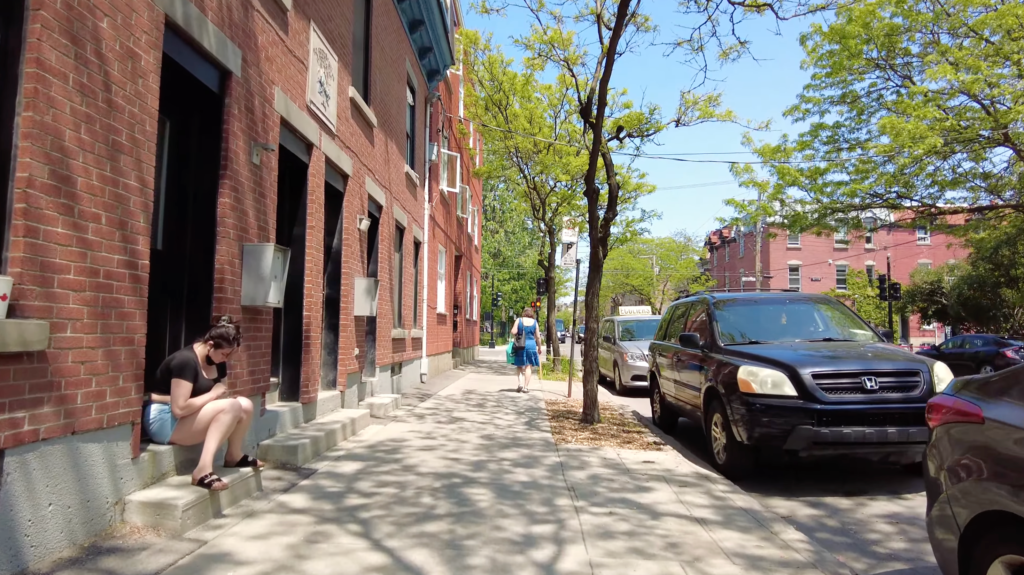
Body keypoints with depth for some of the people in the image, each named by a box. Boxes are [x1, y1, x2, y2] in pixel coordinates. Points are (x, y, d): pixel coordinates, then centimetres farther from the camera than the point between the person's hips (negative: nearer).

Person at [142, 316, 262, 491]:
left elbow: (221, 395, 9)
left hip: (192, 417, 9)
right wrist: (213, 394, -21)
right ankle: (203, 471, -34)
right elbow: (179, 409, -29)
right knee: (231, 407, -27)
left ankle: (234, 455, 14)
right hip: (164, 420, -9)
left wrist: (224, 396, -13)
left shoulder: (218, 362, 4)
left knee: (245, 405, -5)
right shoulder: (185, 360, -23)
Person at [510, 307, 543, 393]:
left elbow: (513, 332, -9)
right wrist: (540, 347, 15)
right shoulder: (534, 322, 4)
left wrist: (516, 337, 12)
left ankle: (521, 383, -3)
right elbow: (538, 337, 5)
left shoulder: (519, 320, 1)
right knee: (529, 366, 5)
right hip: (531, 345, 0)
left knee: (519, 365, 13)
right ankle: (526, 387, 4)